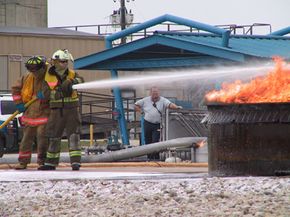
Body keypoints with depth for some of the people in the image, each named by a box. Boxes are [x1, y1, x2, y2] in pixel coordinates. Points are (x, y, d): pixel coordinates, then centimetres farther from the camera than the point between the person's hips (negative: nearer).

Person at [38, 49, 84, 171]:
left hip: (72, 109, -1)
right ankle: (51, 163, 21)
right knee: (53, 136, 10)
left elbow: (80, 80, -18)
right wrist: (60, 92, -26)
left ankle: (75, 162, -11)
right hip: (57, 110, 1)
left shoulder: (72, 74, 1)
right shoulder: (49, 77, 0)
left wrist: (71, 81, -39)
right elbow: (46, 93, -11)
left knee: (73, 134, -9)